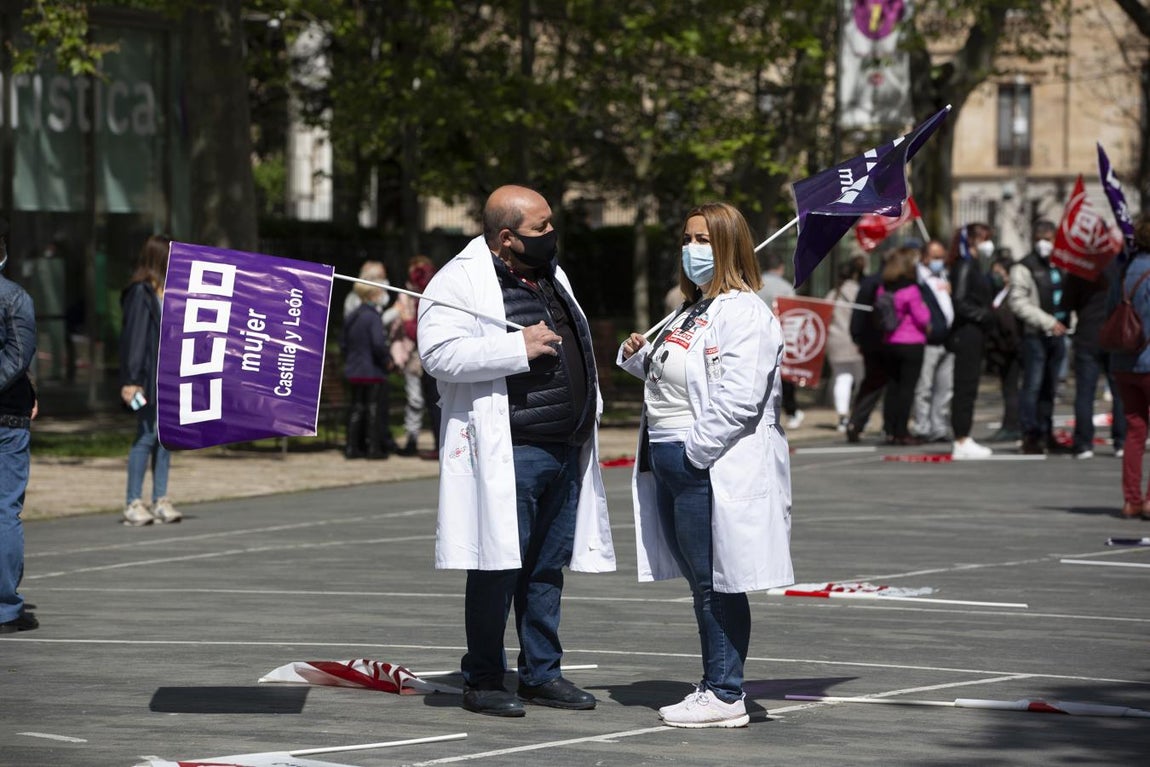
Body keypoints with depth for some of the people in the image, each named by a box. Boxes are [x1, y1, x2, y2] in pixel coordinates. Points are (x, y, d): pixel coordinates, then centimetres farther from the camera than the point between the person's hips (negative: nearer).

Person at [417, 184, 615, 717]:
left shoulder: (552, 276, 19)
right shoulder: (460, 282, -8)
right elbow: (438, 353, -21)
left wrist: (589, 412, 23)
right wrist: (519, 348, -21)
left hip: (566, 451, 8)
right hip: (507, 453, -8)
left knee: (548, 567, 12)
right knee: (498, 566, -5)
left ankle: (541, 673, 20)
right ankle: (483, 682, 4)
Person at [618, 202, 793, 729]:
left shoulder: (744, 314, -12)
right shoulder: (693, 313, 20)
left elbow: (738, 399, -21)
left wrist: (693, 450, -20)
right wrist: (637, 357, 9)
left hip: (712, 468, -10)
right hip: (670, 464, 10)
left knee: (716, 585, -5)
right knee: (702, 585, 13)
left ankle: (725, 696, -1)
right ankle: (716, 687, 19)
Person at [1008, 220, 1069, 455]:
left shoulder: (1058, 266, 17)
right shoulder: (1023, 268, -7)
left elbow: (1066, 296, 28)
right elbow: (1018, 303, -15)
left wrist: (1065, 322, 10)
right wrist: (1048, 321, -18)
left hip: (1056, 334, 7)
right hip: (1034, 336, -7)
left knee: (1049, 387, 11)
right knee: (1033, 385, -9)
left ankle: (1046, 433, 18)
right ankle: (1030, 435, -6)